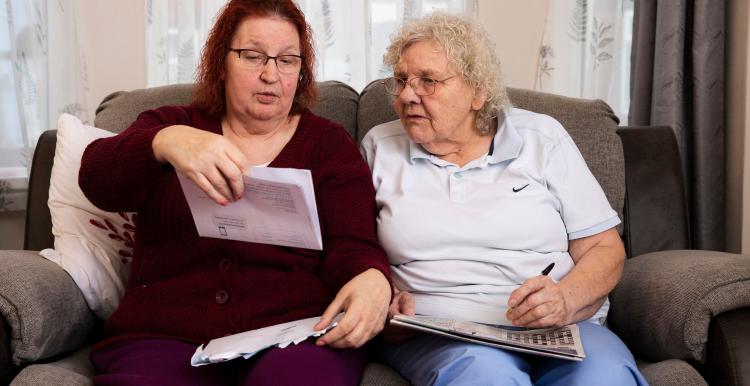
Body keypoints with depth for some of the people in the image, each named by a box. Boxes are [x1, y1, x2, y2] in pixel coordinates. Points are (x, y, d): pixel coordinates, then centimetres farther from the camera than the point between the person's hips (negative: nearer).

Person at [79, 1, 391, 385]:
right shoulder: (170, 124, 13)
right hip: (165, 338, 1)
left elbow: (350, 246, 2)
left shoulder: (330, 143, 14)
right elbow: (97, 178, -6)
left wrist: (372, 280, -23)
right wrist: (165, 143, -29)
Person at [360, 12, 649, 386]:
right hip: (435, 332, 0)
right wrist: (380, 304, -10)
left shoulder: (542, 138, 10)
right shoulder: (380, 148, 13)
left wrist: (565, 299, -14)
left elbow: (604, 249, 8)